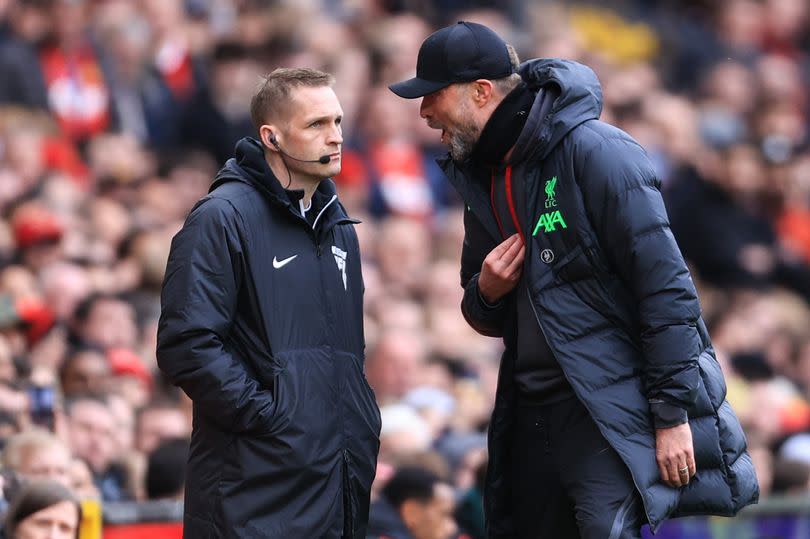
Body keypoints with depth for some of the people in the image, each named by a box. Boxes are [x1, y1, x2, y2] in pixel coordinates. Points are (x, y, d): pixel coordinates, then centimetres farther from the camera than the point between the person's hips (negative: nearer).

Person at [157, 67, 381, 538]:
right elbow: (186, 344, -17)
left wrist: (361, 420, 13)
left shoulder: (337, 224, 17)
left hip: (345, 478, 8)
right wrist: (267, 416, -17)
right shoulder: (223, 218, -9)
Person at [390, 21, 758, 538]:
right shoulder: (482, 179, 12)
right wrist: (486, 295, -3)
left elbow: (665, 287, -16)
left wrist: (673, 414, -18)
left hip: (613, 414, -8)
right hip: (533, 418, 8)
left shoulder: (594, 152, -14)